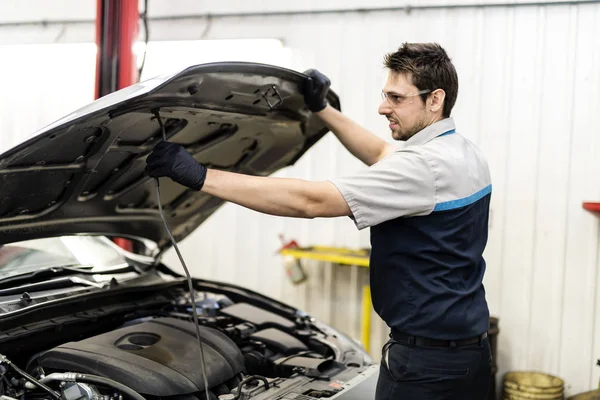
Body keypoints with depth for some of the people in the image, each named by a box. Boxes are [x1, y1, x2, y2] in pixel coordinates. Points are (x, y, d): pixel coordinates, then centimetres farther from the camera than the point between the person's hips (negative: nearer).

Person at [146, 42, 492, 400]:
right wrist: (322, 108, 22)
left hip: (426, 359, -10)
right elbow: (381, 154, 26)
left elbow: (311, 201, -27)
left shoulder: (426, 165, -23)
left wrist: (201, 177, -27)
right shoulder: (465, 153, 9)